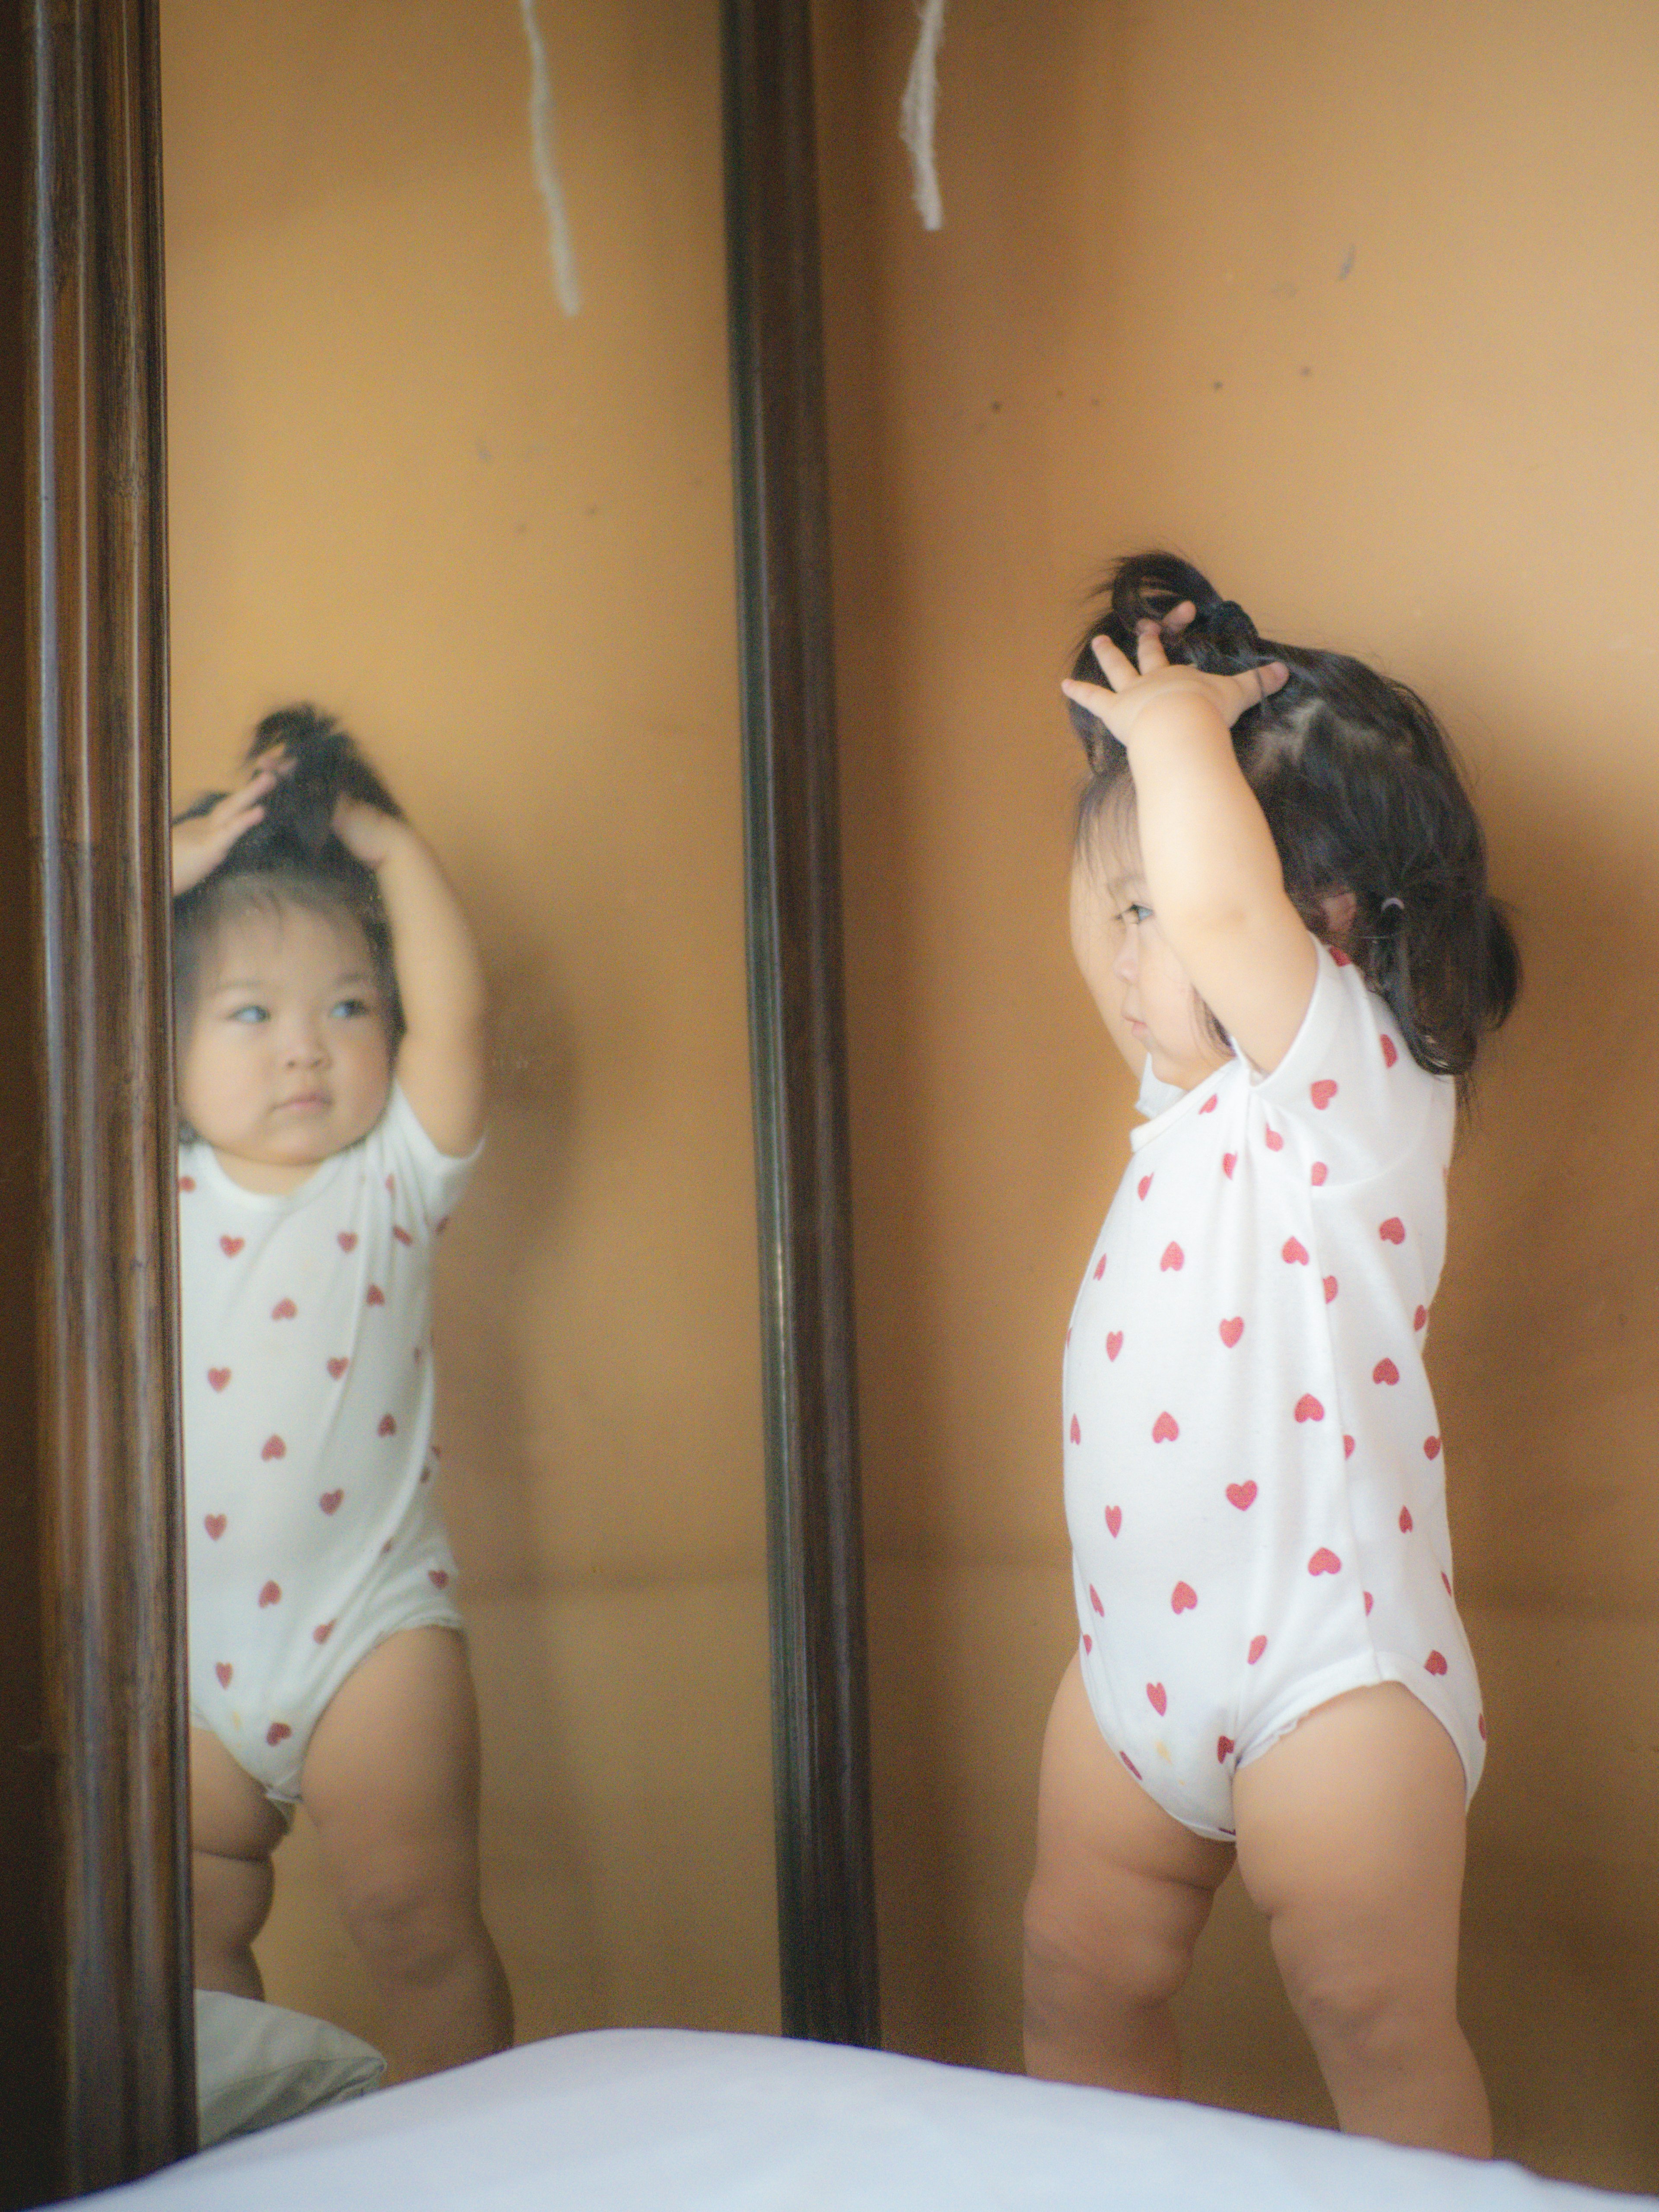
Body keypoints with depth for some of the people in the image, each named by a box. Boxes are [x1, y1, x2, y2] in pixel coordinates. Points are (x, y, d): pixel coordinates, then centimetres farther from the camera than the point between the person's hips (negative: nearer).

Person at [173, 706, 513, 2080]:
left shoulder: (393, 1179, 0)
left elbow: (454, 1013, -11)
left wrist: (393, 849, -4)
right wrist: (172, 869, -4)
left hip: (370, 1621, -2)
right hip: (184, 1649, 3)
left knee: (419, 1918, -3)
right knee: (195, 1940, 11)